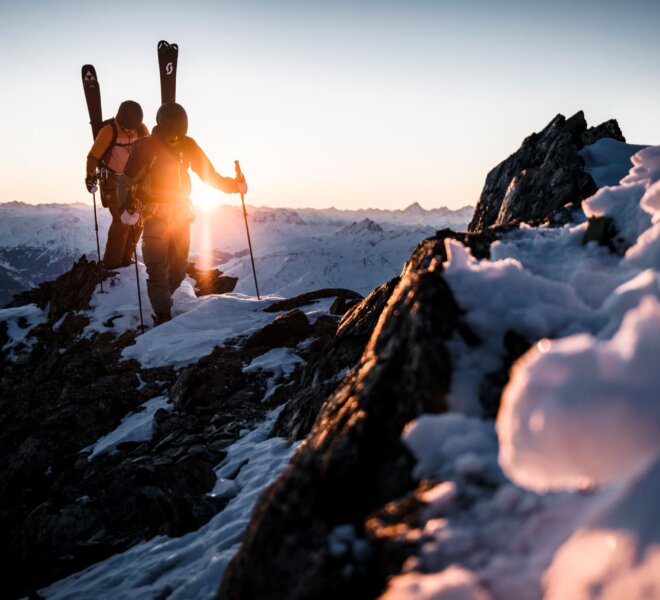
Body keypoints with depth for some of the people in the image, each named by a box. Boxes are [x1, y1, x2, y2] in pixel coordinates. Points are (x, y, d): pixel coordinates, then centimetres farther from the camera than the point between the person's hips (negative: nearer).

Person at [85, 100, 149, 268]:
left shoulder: (141, 129, -3)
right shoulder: (109, 131, -17)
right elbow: (93, 156, -15)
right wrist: (90, 176, -26)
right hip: (113, 182, -6)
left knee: (137, 220, 3)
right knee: (121, 221, -14)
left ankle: (125, 258, 16)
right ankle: (112, 262, -4)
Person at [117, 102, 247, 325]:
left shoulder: (188, 145, 5)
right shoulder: (147, 147, -8)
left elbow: (208, 173, 12)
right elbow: (126, 181, -6)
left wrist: (232, 185, 0)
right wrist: (127, 205, -22)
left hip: (181, 213, 5)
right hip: (155, 215, -5)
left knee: (178, 269, 10)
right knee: (158, 269, -9)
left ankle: (161, 300, 31)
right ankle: (163, 315, -3)